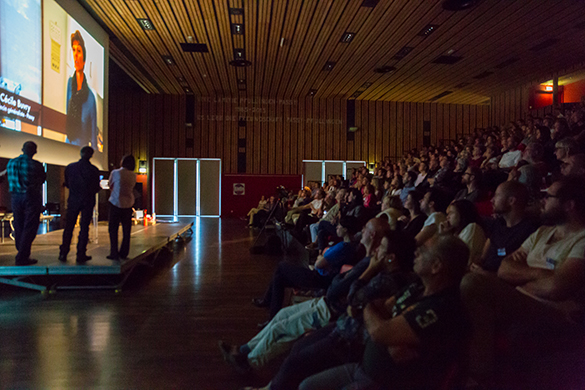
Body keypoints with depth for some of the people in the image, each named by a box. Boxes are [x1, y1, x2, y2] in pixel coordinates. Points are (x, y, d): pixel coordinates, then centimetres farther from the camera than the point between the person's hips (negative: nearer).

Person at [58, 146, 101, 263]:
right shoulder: (94, 170, -10)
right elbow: (96, 188, -4)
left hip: (73, 200, 2)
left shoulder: (70, 167, -2)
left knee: (69, 227, 11)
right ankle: (81, 255, 7)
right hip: (88, 201, -2)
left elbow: (67, 184, 7)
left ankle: (63, 253, 14)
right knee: (84, 228, 4)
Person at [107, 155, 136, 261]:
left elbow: (111, 187, 5)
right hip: (128, 204, 4)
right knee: (126, 229, 11)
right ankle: (124, 253, 18)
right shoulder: (133, 175, 3)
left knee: (113, 229, 4)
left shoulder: (115, 173, -7)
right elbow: (131, 188, 9)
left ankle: (114, 254, 2)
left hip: (116, 203, -4)